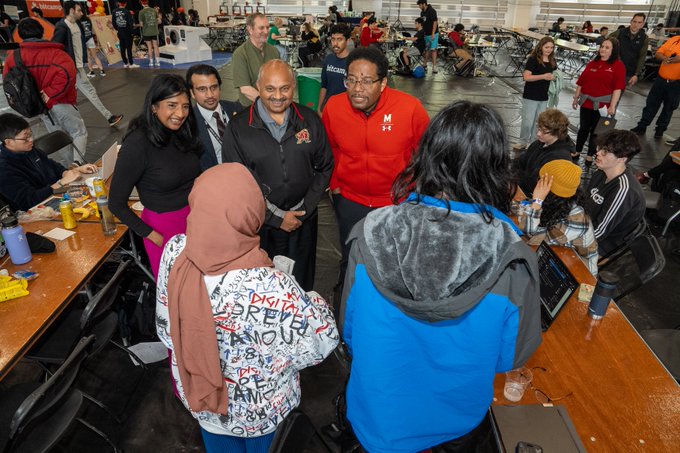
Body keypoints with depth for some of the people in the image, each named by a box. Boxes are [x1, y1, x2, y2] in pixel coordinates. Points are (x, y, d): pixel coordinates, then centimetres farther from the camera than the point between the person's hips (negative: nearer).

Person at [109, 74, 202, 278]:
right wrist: (153, 237, -13)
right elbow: (116, 204, -14)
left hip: (195, 218, 5)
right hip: (164, 228, -5)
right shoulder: (137, 144, -21)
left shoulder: (183, 133, -3)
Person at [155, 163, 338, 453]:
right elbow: (321, 342, -24)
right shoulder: (271, 290, -42)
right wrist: (314, 302, -4)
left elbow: (166, 327, -8)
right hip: (257, 408, -3)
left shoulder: (175, 252, -26)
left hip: (198, 393, 4)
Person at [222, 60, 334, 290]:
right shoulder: (238, 128, -9)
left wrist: (304, 209, -6)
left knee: (302, 283, 20)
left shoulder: (310, 120, -1)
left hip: (304, 221, 2)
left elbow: (324, 167, 4)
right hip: (260, 225, -2)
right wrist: (276, 217, -12)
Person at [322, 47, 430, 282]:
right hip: (349, 201, 2)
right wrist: (335, 184, 7)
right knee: (350, 262, 23)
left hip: (398, 203, -2)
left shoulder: (410, 108, -22)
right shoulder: (333, 107, -14)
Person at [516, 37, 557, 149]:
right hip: (531, 96, -6)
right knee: (528, 121, -1)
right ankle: (523, 141, 17)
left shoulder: (552, 61, 7)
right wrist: (543, 76, -28)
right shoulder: (533, 59, -11)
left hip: (544, 97, 6)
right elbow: (526, 77, -20)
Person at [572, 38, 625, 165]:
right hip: (586, 102, 4)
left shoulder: (618, 65, -7)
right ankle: (577, 152, 27)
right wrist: (576, 98, 11)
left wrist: (612, 106, -18)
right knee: (583, 128, 15)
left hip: (603, 105, -4)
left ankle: (590, 156, 20)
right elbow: (581, 82, 11)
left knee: (596, 131, 8)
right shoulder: (592, 63, 7)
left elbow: (618, 88, -12)